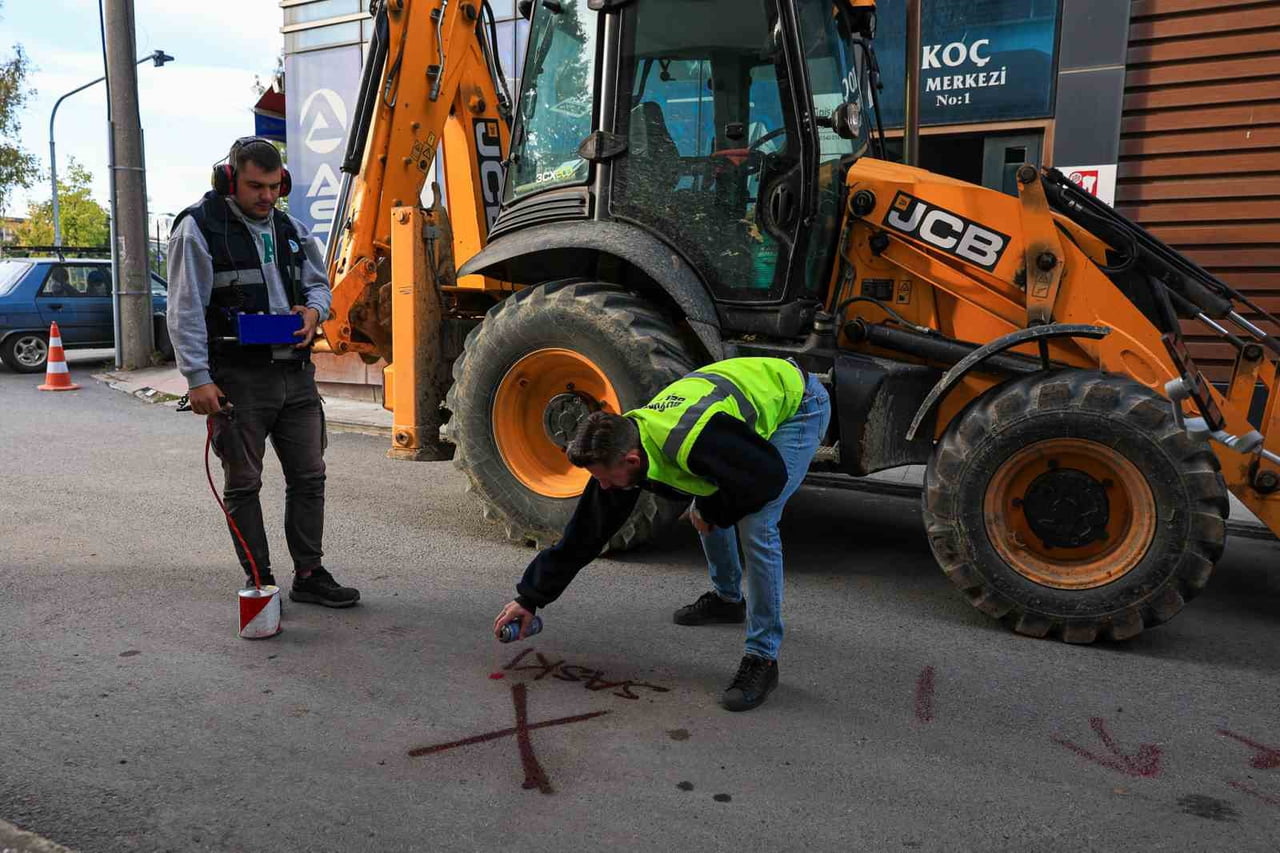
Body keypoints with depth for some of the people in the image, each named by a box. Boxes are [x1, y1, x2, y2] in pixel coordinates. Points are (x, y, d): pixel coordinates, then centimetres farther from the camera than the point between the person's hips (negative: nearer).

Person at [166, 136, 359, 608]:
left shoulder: (291, 229, 11)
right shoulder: (198, 228, -7)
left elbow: (318, 282, 23)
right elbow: (186, 312, -10)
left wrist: (313, 311, -2)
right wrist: (198, 378, -16)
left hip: (296, 372, 6)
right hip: (238, 378, -6)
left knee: (309, 477, 9)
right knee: (243, 484, 5)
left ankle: (309, 575, 21)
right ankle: (259, 583, 15)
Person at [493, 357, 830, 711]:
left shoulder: (692, 445, -40)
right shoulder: (620, 445, -14)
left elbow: (770, 477, -29)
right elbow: (586, 531, -6)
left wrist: (712, 510, -14)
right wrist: (530, 597, -2)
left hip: (799, 403, -8)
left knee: (755, 527, -19)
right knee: (706, 509, 13)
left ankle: (762, 658, -8)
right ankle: (727, 598, 39)